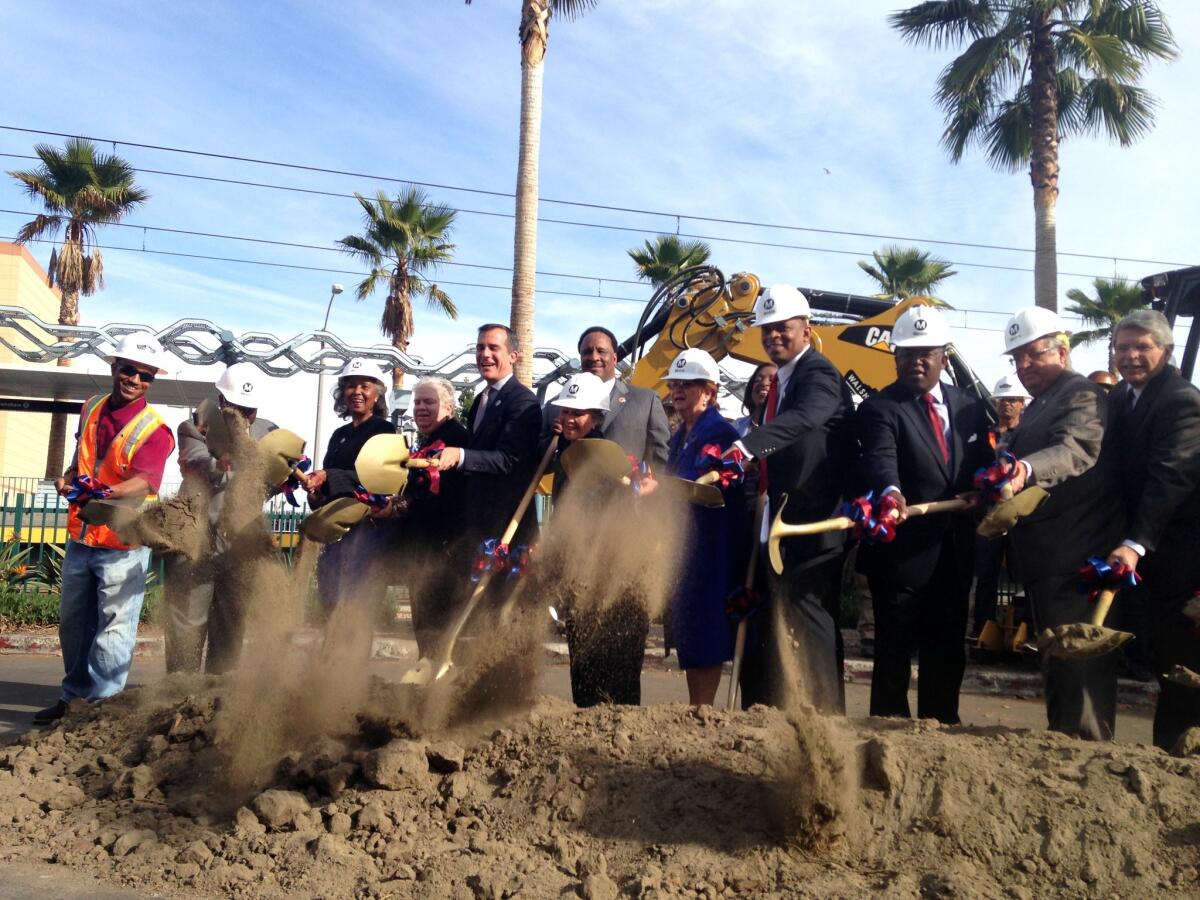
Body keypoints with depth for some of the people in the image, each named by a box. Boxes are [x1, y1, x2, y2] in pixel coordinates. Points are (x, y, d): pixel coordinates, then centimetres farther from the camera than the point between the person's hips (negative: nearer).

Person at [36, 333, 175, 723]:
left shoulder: (154, 430, -14)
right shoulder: (91, 408, 6)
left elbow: (144, 481, -30)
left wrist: (109, 494, -49)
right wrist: (67, 480, -2)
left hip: (122, 545, -7)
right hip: (81, 538, 7)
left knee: (113, 628, -2)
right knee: (73, 622, 18)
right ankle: (73, 695, 33)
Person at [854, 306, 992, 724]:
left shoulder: (970, 407, 11)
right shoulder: (880, 408, -7)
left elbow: (984, 463, 14)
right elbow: (880, 457, -26)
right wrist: (890, 493, -47)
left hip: (955, 552, 6)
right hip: (901, 551, -5)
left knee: (948, 653, 15)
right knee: (895, 650, 1)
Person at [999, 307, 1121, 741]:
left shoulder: (1083, 394, -11)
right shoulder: (1036, 407, 20)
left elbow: (1075, 449, -31)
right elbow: (1017, 455, 27)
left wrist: (1025, 470, -48)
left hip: (1076, 559, -10)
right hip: (1047, 560, 10)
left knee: (1078, 662, -8)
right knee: (1057, 663, 20)